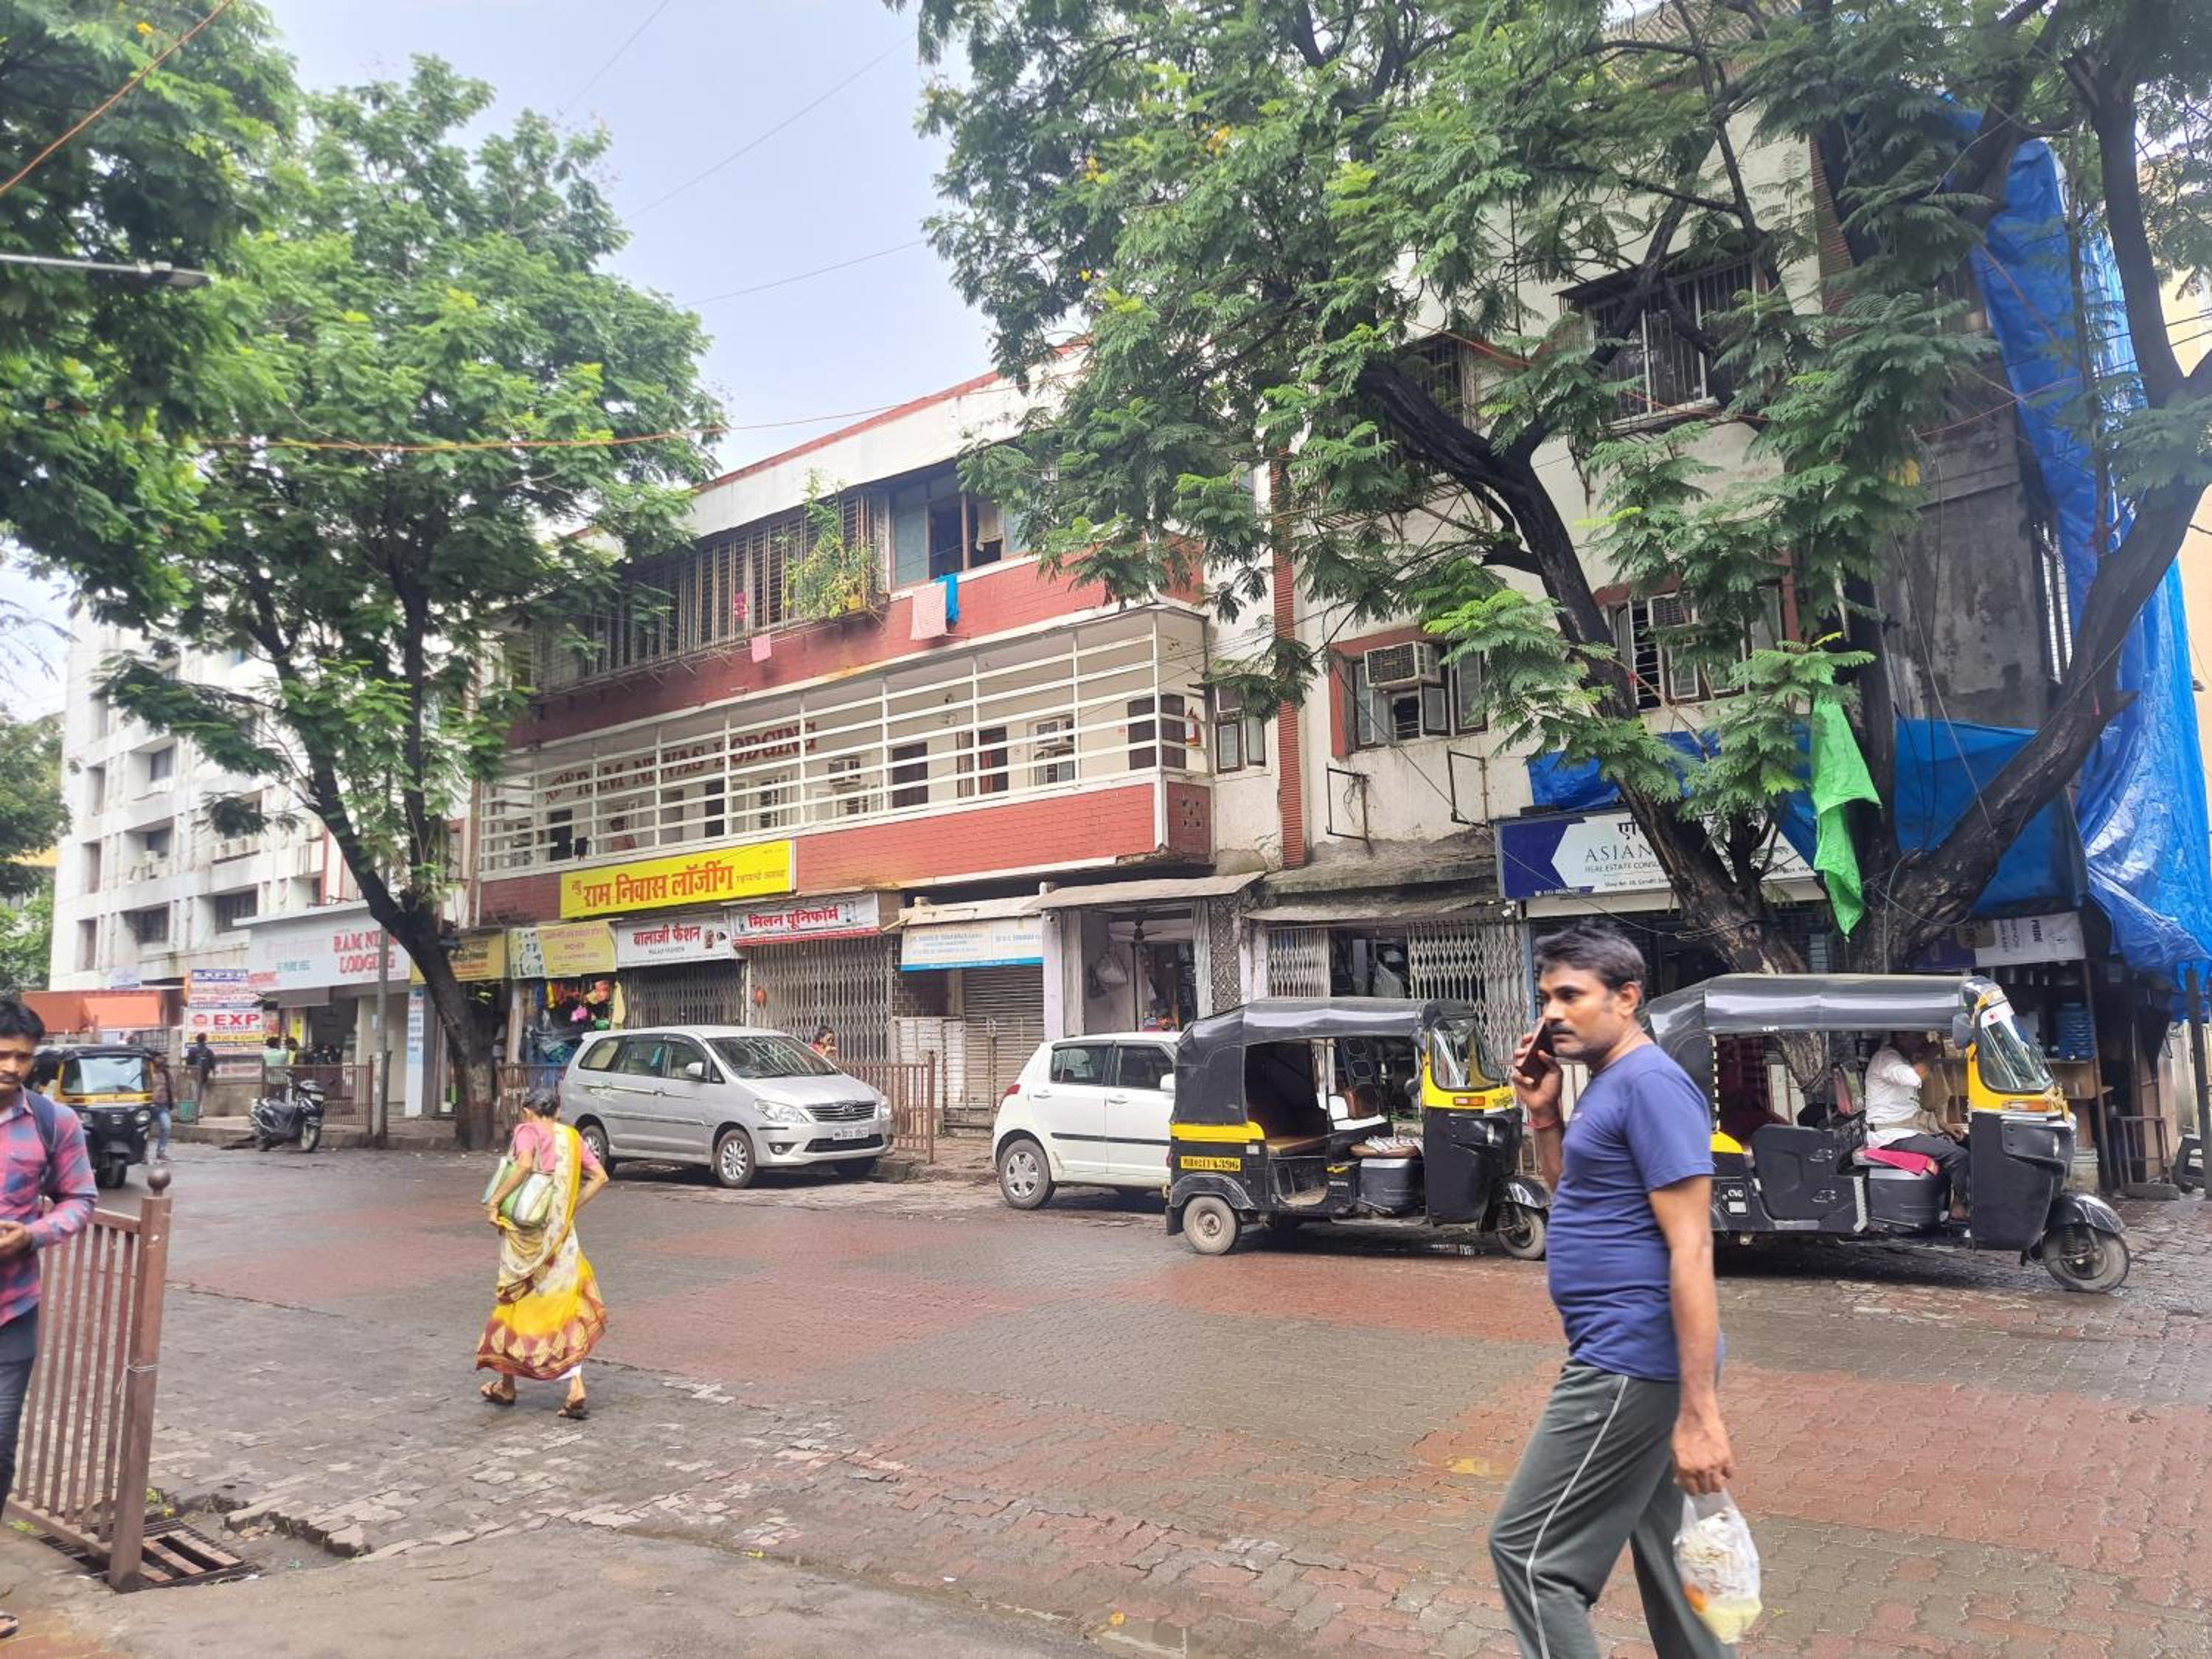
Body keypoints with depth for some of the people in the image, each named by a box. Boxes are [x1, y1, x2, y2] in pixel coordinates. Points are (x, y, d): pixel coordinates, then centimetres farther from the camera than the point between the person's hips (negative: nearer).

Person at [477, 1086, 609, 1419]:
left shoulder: (527, 1131, -5)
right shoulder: (572, 1136, 9)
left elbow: (525, 1164, -25)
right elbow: (600, 1177, 8)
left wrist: (495, 1201, -18)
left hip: (525, 1230, -3)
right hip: (562, 1233, 3)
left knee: (516, 1302, 13)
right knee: (565, 1308, 6)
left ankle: (507, 1385, 27)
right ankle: (576, 1389, -6)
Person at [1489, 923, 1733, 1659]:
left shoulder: (1650, 1083, -17)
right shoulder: (1607, 1083, 12)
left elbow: (1691, 1248, -21)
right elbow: (1581, 1202, 23)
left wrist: (1699, 1411, -23)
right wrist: (1544, 1115, 7)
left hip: (1632, 1363, -10)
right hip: (1630, 1358, 10)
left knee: (1530, 1552, -3)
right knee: (1665, 1556, 18)